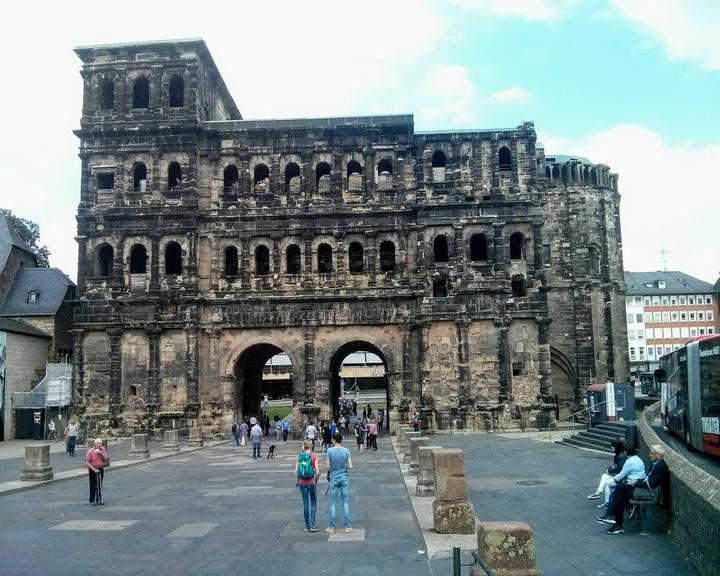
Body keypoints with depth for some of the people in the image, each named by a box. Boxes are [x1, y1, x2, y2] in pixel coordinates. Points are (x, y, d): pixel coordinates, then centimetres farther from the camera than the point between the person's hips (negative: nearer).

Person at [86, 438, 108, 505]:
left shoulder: (102, 449, -3)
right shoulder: (90, 451, -15)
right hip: (92, 470, -4)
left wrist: (101, 453, -22)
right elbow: (87, 462, -14)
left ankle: (99, 500, 19)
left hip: (101, 470, 4)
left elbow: (105, 459, -6)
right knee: (93, 486, 0)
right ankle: (92, 501, 8)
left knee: (99, 486, 10)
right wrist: (94, 469, -16)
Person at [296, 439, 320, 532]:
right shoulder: (314, 456, -9)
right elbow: (317, 472, -12)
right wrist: (316, 479, 5)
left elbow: (296, 472, -1)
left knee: (305, 504, 12)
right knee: (313, 503, 9)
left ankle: (307, 526, 17)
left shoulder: (300, 456, -1)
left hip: (302, 482, 3)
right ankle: (312, 525, 3)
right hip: (311, 482, -3)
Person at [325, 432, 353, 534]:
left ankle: (331, 527, 10)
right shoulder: (346, 451, -5)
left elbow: (328, 466, -10)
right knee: (345, 502, 8)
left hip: (333, 478, -1)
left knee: (333, 503, 6)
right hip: (344, 478, 1)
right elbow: (350, 467, -6)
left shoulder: (330, 451, -10)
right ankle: (347, 526, 11)